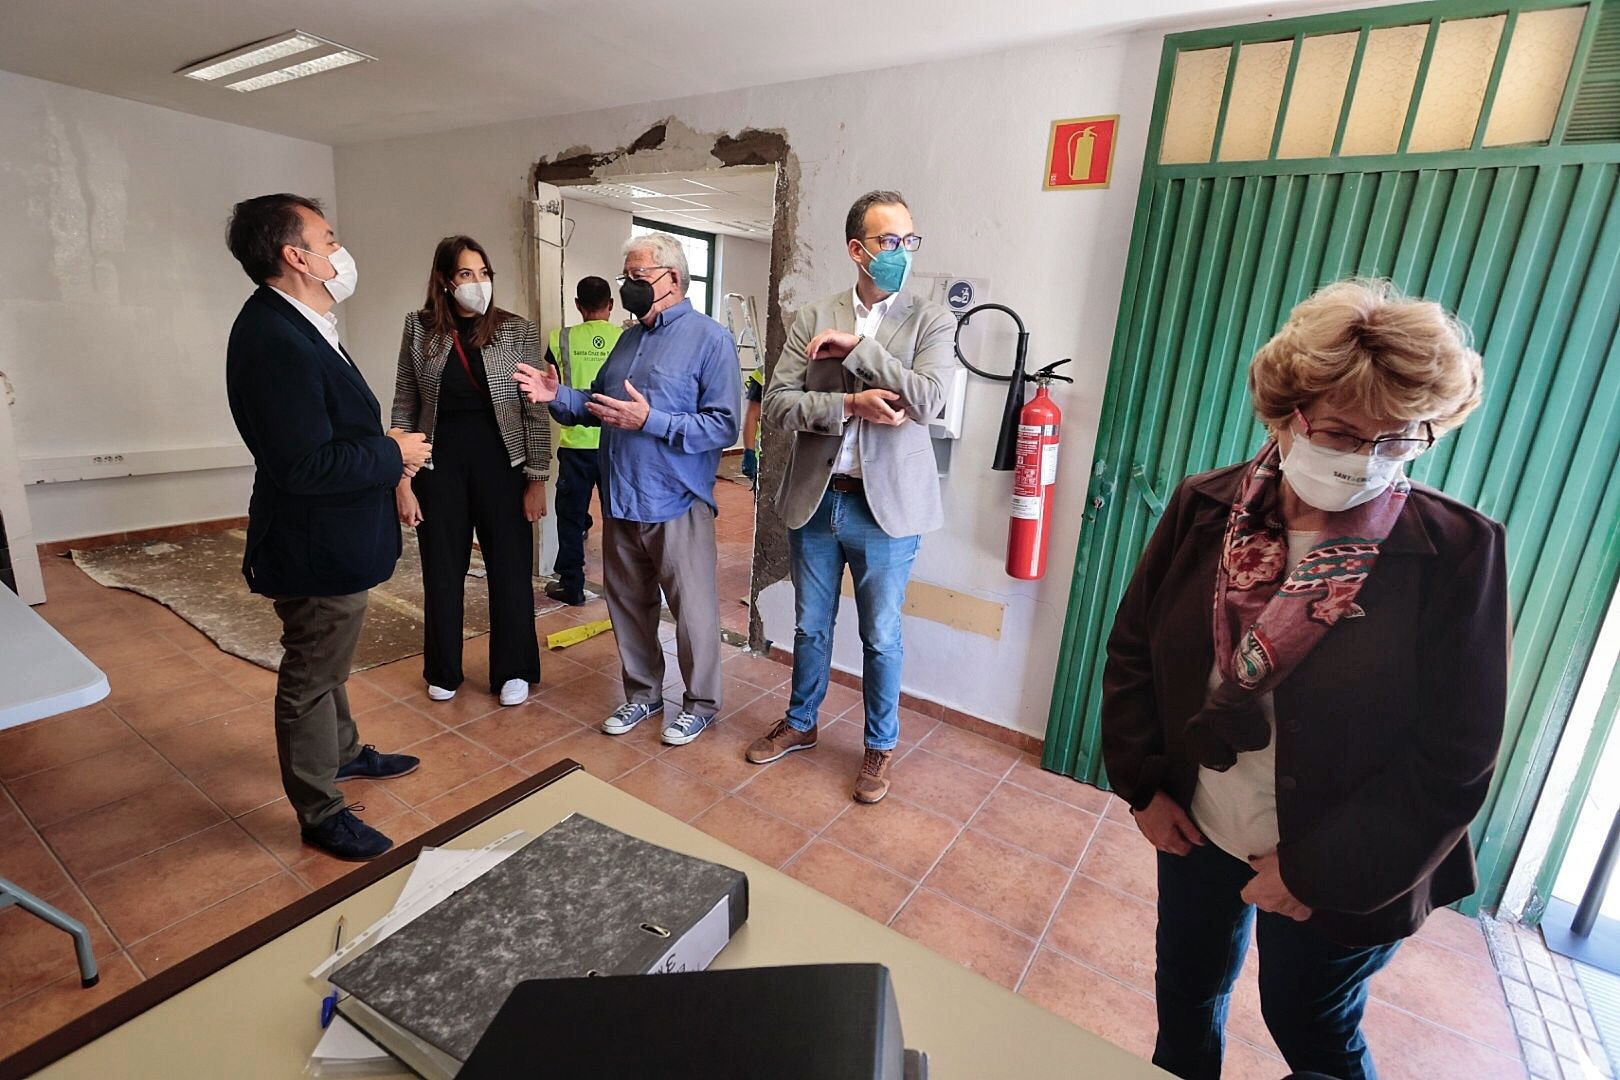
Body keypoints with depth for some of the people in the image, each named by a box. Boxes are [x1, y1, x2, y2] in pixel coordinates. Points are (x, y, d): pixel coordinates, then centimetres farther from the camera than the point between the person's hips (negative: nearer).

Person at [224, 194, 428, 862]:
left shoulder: (291, 324, 7)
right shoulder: (274, 339, -26)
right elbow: (305, 465, -30)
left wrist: (383, 444, -1)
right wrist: (392, 455, -19)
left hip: (332, 538, 10)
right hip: (316, 548, -10)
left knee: (327, 663, 26)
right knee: (310, 679, 7)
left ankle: (344, 752, 47)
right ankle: (321, 814, 25)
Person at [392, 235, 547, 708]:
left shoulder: (517, 331, -3)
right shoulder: (420, 329, 1)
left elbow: (536, 412, -3)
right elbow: (404, 410, 3)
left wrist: (537, 480, -6)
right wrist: (402, 481, -2)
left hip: (501, 465, -1)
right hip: (440, 466, 1)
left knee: (511, 572, 6)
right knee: (442, 575, 12)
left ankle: (513, 672, 25)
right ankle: (444, 672, 32)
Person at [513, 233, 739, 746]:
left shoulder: (709, 338, -9)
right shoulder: (629, 338, 14)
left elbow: (723, 426, -19)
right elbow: (598, 405, 16)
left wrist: (650, 421, -24)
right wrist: (557, 396, -2)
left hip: (677, 504, -7)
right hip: (620, 502, 8)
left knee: (693, 609, 5)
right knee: (628, 603, 17)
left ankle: (701, 702, 25)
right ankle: (643, 692, 36)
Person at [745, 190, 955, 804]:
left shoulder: (930, 322, -2)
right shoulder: (813, 320, 2)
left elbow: (926, 401, -18)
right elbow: (776, 405, -6)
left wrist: (855, 345, -17)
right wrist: (849, 404, -19)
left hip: (886, 507, -2)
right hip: (814, 500, 2)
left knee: (880, 637, 12)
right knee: (810, 627, 18)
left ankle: (880, 746, 34)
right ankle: (800, 724, 41)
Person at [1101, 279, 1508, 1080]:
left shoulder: (1458, 554, -18)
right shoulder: (1205, 510, -11)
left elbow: (1455, 758, -15)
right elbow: (1133, 648, -2)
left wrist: (1318, 868, -15)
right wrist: (1144, 784, -5)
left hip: (1338, 873, -3)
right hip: (1196, 830, 3)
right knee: (1186, 999, 25)